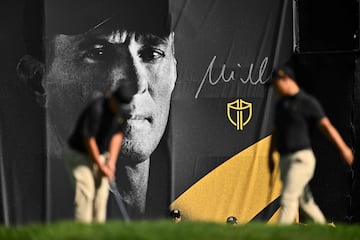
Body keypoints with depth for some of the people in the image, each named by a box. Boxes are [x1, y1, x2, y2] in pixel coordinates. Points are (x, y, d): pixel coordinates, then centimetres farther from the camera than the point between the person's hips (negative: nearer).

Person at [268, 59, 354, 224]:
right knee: (305, 201, 11)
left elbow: (326, 126, -16)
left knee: (288, 199, -16)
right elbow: (277, 132, 26)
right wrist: (270, 157, 26)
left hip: (301, 158, -8)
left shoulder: (307, 102, -7)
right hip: (285, 160, 8)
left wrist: (343, 148, -25)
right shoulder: (281, 104, 16)